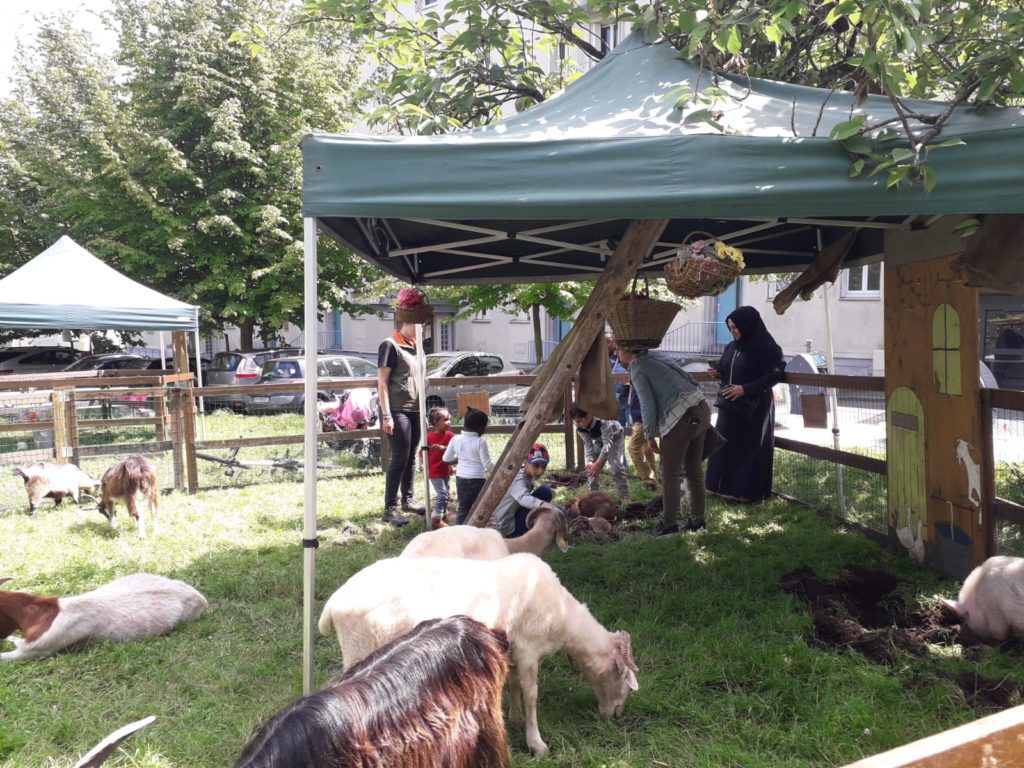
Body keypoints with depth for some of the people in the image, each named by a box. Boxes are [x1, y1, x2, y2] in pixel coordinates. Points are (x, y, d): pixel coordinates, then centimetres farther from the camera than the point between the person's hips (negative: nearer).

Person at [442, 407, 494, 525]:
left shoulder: (456, 439, 0)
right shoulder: (480, 442, -16)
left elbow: (446, 459, 8)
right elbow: (487, 464, -15)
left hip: (461, 479, 5)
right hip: (477, 480, -5)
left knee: (463, 508, 12)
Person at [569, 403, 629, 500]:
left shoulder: (603, 421, -42)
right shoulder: (580, 428, -24)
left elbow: (608, 444, -40)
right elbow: (588, 445, -21)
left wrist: (598, 464, -44)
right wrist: (590, 461, -39)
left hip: (614, 438, -5)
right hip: (599, 441, 6)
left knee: (617, 466, -18)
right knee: (591, 467, -7)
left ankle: (624, 494, -6)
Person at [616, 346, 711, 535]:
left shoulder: (637, 367, -3)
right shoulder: (656, 357, 20)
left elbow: (647, 404, -9)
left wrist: (650, 436, -2)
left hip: (682, 417, -8)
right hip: (702, 408, 8)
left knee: (670, 474, 4)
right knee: (694, 469, 16)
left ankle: (669, 523, 10)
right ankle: (698, 520, 24)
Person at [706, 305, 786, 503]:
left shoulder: (765, 347, -13)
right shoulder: (732, 347, 9)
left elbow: (774, 375, -17)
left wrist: (746, 389, -24)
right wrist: (718, 372, -4)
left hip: (754, 407, -7)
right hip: (730, 405, 7)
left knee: (750, 448, 0)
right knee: (725, 445, 10)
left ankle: (748, 491, 9)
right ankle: (726, 486, 21)